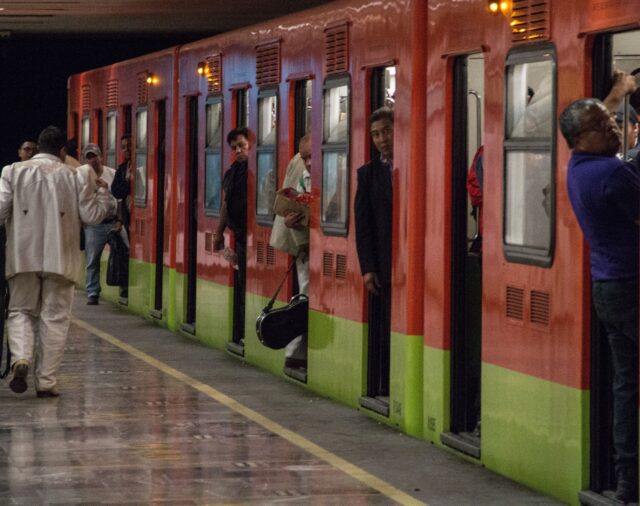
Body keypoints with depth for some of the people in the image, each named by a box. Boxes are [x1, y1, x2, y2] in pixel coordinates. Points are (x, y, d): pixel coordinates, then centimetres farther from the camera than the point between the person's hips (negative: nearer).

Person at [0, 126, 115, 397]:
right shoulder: (75, 176, 1)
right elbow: (91, 215, 3)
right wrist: (102, 192, 20)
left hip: (23, 257, 1)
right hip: (59, 260, -1)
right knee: (54, 318, 6)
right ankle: (46, 380, 4)